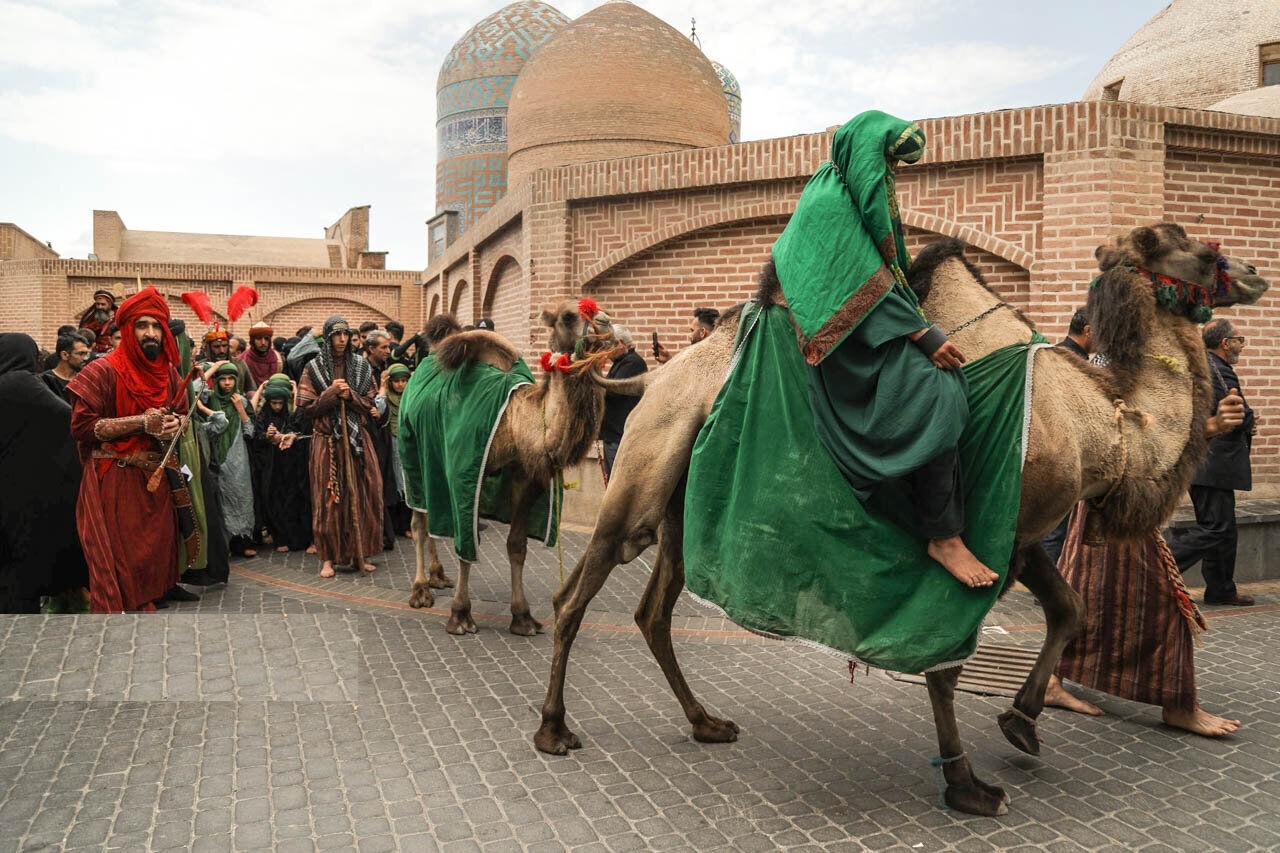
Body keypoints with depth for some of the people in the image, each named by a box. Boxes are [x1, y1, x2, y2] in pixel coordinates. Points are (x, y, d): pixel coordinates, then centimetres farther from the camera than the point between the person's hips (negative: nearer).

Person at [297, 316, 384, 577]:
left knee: (361, 495, 1)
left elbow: (370, 404, 7)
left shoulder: (361, 365, 7)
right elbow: (306, 408, -1)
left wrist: (350, 396, -11)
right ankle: (328, 557, 6)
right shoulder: (313, 367, 2)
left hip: (357, 438, 2)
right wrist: (330, 394, -13)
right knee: (328, 498, -1)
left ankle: (360, 554, 12)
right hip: (327, 440, -2)